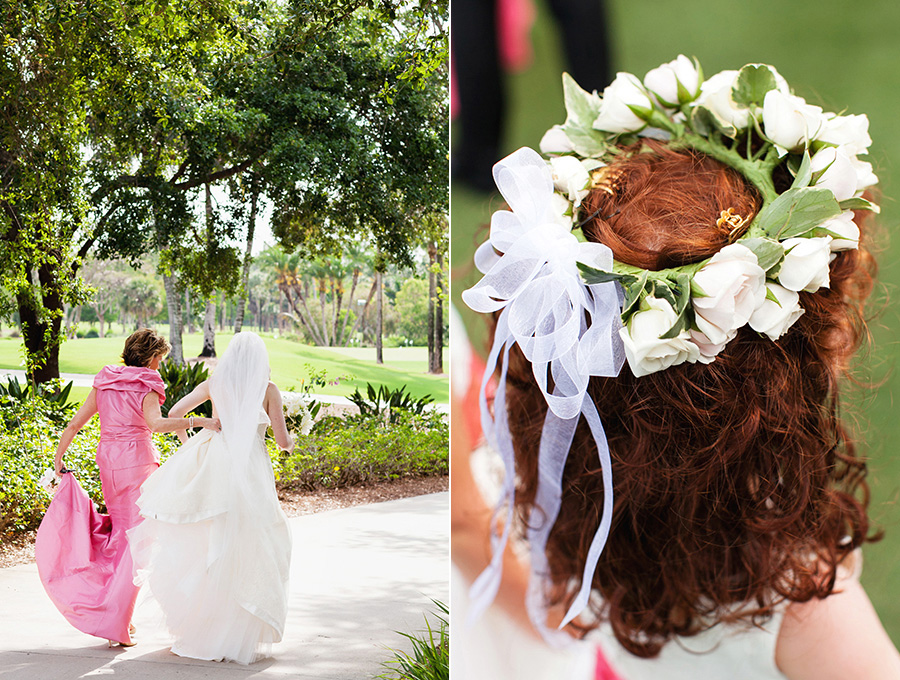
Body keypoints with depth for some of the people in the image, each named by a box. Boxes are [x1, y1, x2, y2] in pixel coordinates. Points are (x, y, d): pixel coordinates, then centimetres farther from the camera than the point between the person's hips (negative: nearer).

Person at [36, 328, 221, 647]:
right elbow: (156, 423, -28)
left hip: (107, 462, 6)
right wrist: (199, 421, -30)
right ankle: (116, 622, -5)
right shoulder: (146, 388, -7)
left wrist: (58, 459, 18)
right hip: (138, 462, -6)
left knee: (121, 531, 20)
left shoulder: (104, 383, 10)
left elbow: (74, 424, 10)